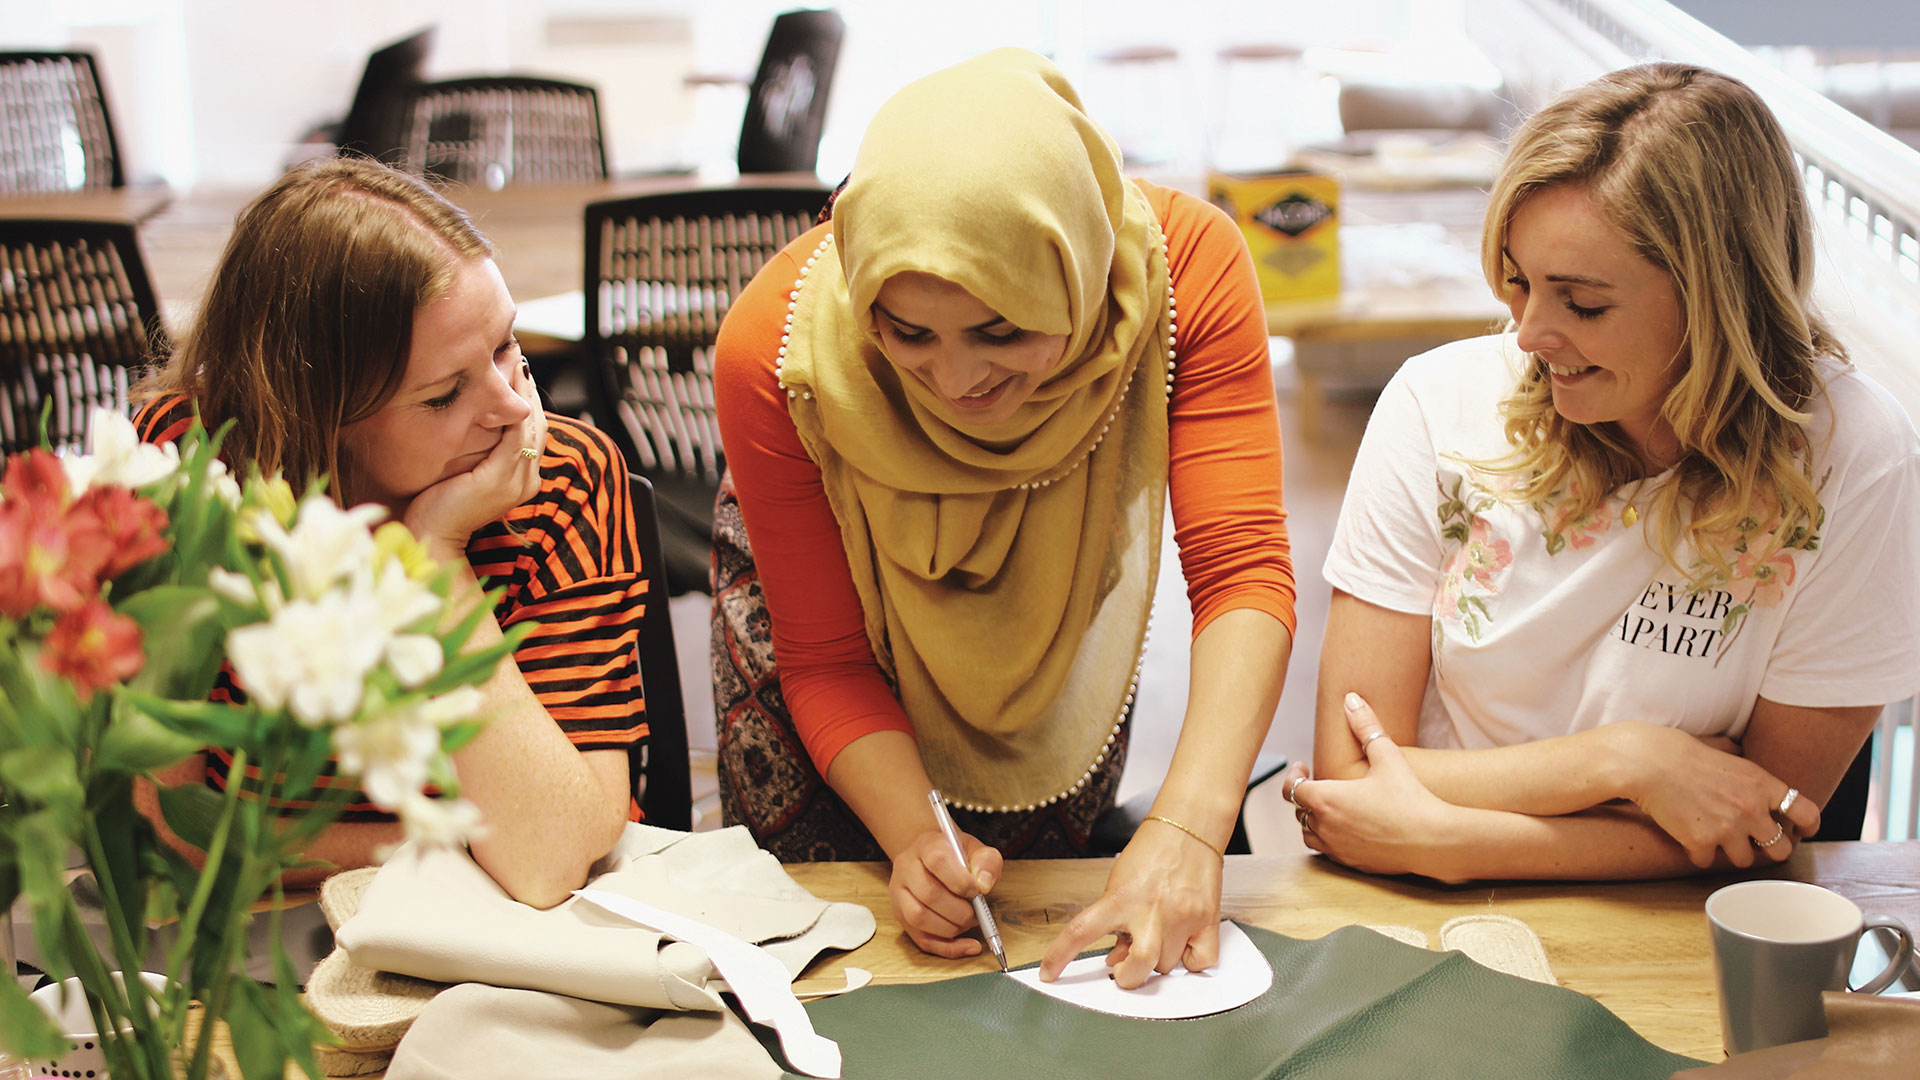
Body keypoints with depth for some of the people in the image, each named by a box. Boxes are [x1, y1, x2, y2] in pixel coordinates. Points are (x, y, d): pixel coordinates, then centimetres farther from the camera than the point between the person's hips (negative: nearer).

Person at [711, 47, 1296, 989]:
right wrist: (913, 831, -43)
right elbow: (825, 661, -27)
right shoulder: (773, 353, -38)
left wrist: (1187, 830, -53)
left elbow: (1242, 570, -40)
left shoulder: (1185, 264, -38)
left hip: (1055, 597, 2)